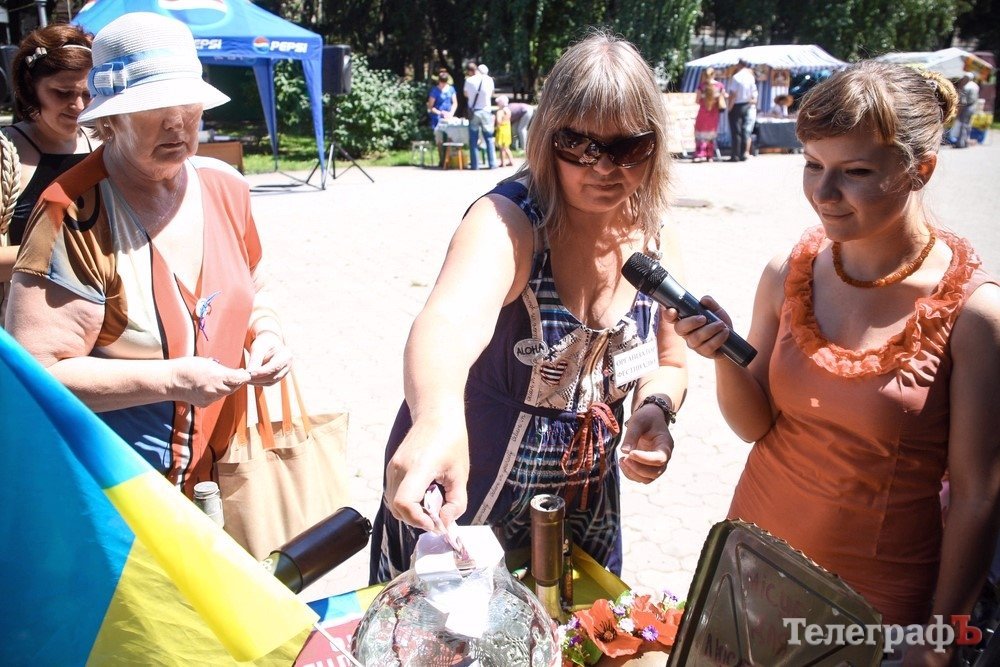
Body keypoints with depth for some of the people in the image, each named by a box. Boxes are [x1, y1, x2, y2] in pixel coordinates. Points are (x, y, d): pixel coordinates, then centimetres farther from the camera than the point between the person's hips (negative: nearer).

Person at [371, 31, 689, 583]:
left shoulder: (655, 238, -6)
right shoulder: (508, 222, -25)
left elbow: (668, 362, 7)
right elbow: (451, 321, -46)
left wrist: (656, 409, -15)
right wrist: (437, 418, -67)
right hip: (453, 501, -5)